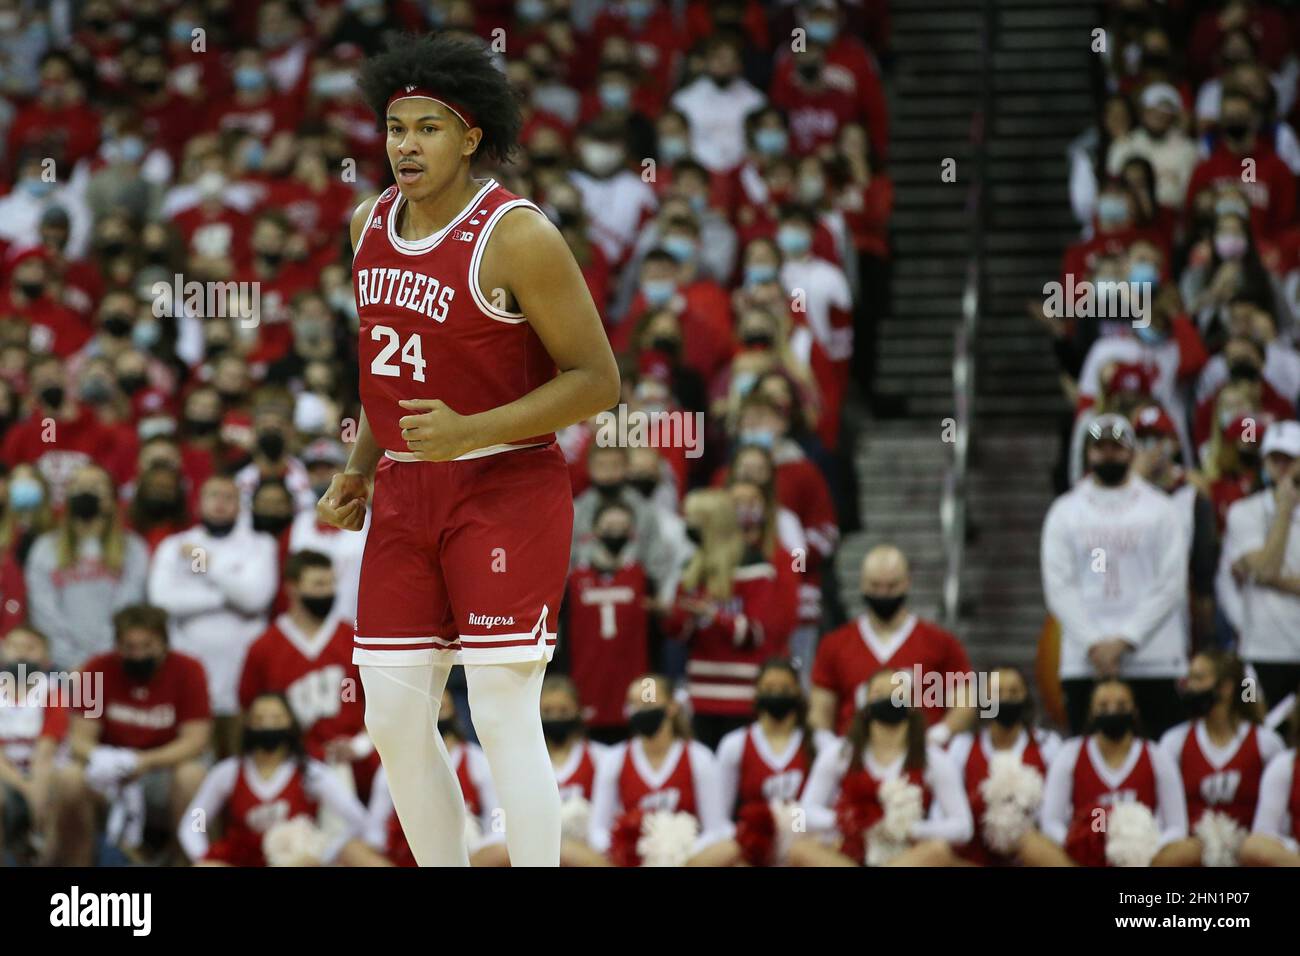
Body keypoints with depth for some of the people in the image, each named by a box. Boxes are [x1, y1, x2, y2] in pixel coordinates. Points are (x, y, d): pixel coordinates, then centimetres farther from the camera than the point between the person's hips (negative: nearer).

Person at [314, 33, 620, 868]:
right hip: (405, 494, 7)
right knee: (394, 722, 6)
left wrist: (472, 432, -22)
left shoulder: (517, 237, -15)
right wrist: (362, 470, 15)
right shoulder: (371, 225, 8)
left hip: (506, 492, -7)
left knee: (504, 719, -10)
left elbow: (597, 379, -14)